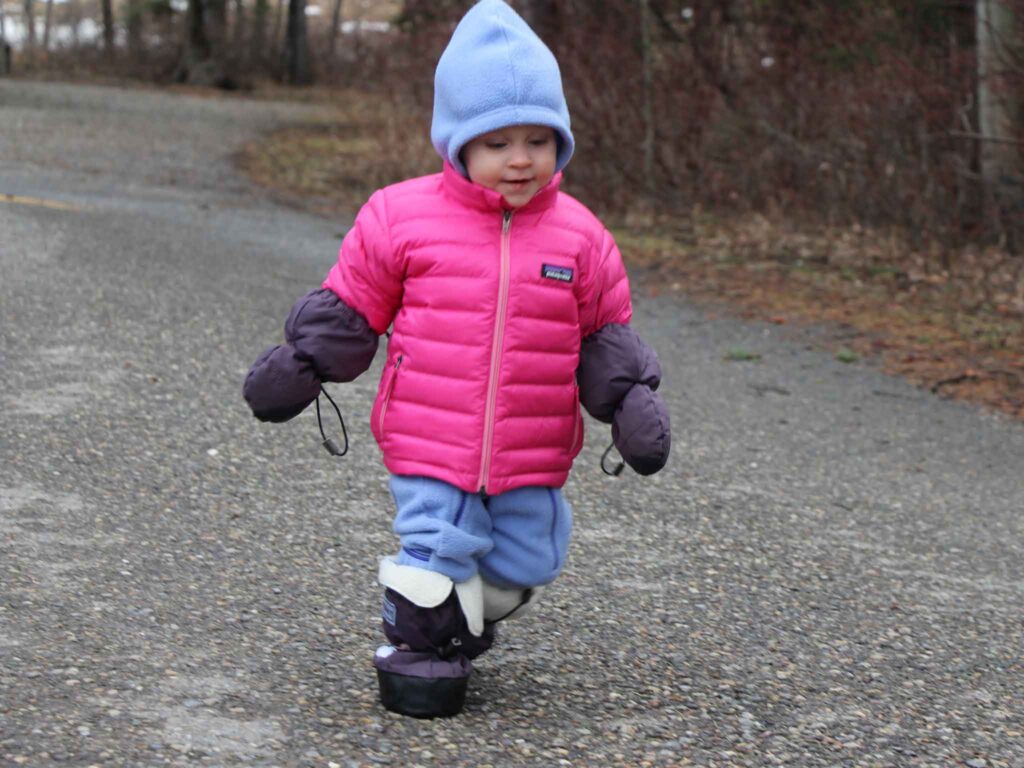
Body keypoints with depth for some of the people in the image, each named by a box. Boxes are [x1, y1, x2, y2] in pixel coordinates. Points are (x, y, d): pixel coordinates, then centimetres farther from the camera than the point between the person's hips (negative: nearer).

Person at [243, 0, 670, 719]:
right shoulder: (402, 217, -5)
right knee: (436, 551, -3)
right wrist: (299, 364, -1)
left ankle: (469, 615, 41)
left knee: (522, 561, 12)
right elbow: (350, 308, 5)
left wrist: (634, 403, 1)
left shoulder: (578, 236, 1)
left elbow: (606, 336, 10)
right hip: (431, 446, -3)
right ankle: (420, 646, 20)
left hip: (533, 457, 3)